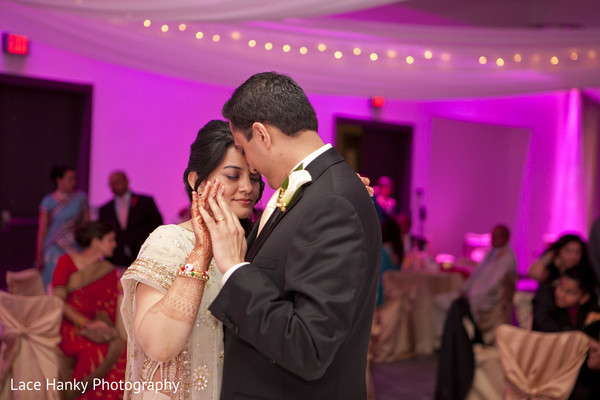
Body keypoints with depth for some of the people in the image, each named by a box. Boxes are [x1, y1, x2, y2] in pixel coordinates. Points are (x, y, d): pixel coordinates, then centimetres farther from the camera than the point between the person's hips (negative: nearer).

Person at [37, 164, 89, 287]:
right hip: (55, 250, -1)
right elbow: (42, 230, 0)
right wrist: (39, 255, -1)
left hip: (76, 249, 1)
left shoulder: (81, 198, 3)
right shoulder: (48, 201, -1)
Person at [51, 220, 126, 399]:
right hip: (68, 326, -4)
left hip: (94, 326, 4)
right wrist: (87, 324, -19)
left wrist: (101, 322, -17)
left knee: (121, 350, -27)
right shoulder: (67, 262, -1)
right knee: (95, 351, -34)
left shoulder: (110, 272, 11)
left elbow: (107, 308, 7)